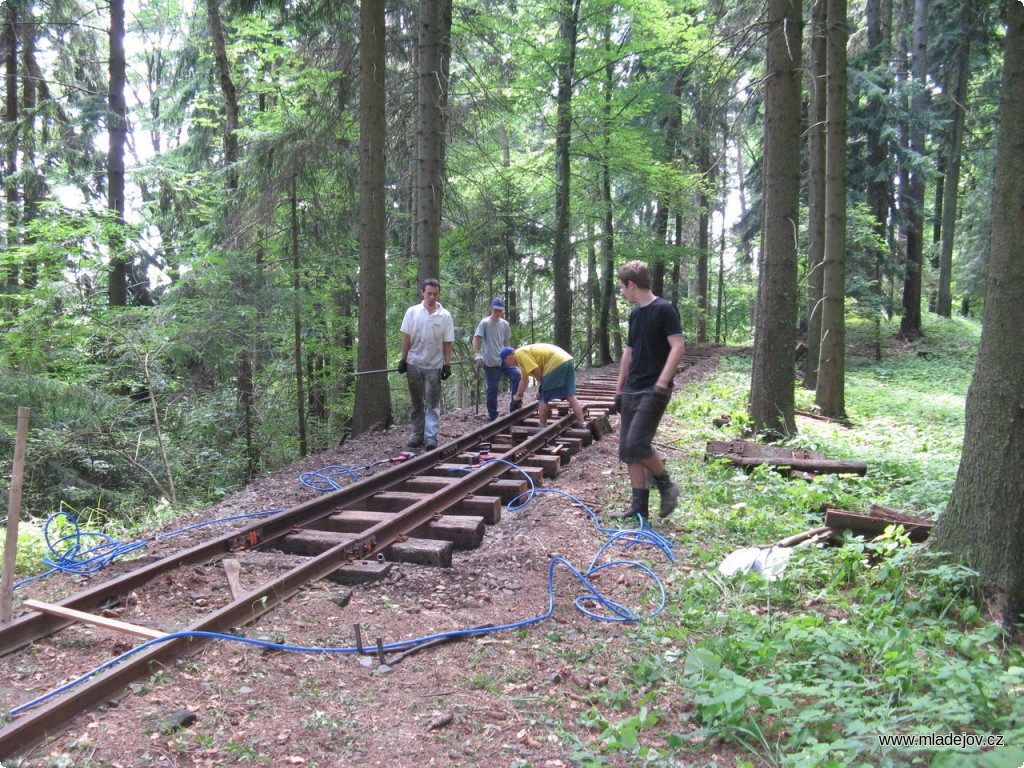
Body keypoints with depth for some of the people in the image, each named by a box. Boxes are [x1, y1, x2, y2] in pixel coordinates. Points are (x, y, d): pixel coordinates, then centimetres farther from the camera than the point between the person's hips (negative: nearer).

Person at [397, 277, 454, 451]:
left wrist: (447, 365, -6)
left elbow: (447, 343, -1)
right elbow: (406, 338, 3)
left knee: (433, 404, -1)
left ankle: (431, 437, -2)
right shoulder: (412, 312, 0)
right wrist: (403, 360, 0)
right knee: (417, 403, 10)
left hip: (434, 366, -2)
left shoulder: (445, 315, -3)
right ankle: (418, 435, 17)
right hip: (414, 364, 2)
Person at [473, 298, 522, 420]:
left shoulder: (505, 324, 11)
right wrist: (477, 355, -22)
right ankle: (493, 415, 13)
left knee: (517, 376, -15)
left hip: (504, 360, 5)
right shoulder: (485, 323, -5)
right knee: (492, 388, 1)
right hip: (490, 362, -4)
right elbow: (476, 340, -10)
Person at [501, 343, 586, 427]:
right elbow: (523, 379, 36)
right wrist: (517, 397, 44)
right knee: (570, 396, 11)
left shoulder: (519, 353, -3)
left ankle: (542, 427, 12)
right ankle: (582, 424, 10)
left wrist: (540, 382, 4)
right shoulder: (524, 353, 28)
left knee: (543, 398, 4)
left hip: (556, 363, -10)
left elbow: (536, 369, -14)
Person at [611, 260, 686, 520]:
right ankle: (639, 506, 12)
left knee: (637, 443, -17)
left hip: (653, 391, -9)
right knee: (627, 449, 5)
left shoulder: (664, 309, -10)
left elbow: (678, 347, -17)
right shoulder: (635, 314, 15)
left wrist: (662, 384, -24)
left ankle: (666, 486, 6)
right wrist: (620, 389, 20)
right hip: (632, 391, 9)